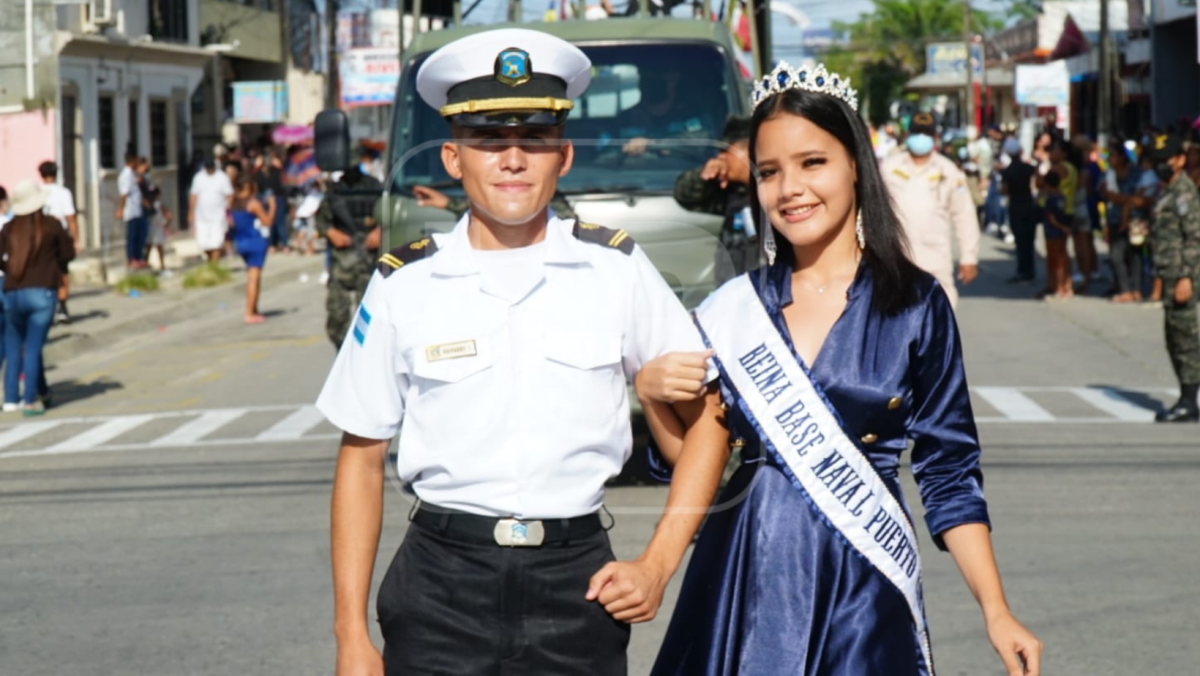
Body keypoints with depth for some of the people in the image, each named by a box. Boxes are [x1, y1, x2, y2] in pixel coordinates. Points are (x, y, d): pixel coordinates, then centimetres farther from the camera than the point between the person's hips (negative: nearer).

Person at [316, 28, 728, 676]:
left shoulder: (617, 270, 2)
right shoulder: (404, 284, 1)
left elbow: (708, 415, 8)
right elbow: (361, 459, 4)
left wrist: (657, 567, -1)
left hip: (578, 585, 1)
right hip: (441, 591, 0)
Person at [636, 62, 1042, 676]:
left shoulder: (915, 304, -2)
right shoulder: (734, 307, 6)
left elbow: (949, 475, 0)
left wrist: (996, 611, -7)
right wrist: (652, 395, -10)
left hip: (859, 580, -2)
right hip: (745, 575, 2)